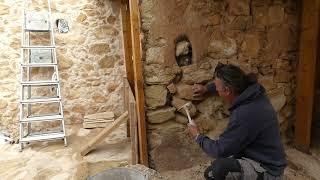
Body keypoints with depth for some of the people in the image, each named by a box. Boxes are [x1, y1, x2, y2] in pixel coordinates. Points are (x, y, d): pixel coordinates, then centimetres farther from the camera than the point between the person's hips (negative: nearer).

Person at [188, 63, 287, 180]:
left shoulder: (245, 114, -32)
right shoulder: (251, 91, -8)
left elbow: (219, 150, -22)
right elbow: (230, 84, 17)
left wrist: (198, 136, -6)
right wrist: (206, 88, 13)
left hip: (266, 171, -9)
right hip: (267, 161, 9)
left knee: (217, 170, -32)